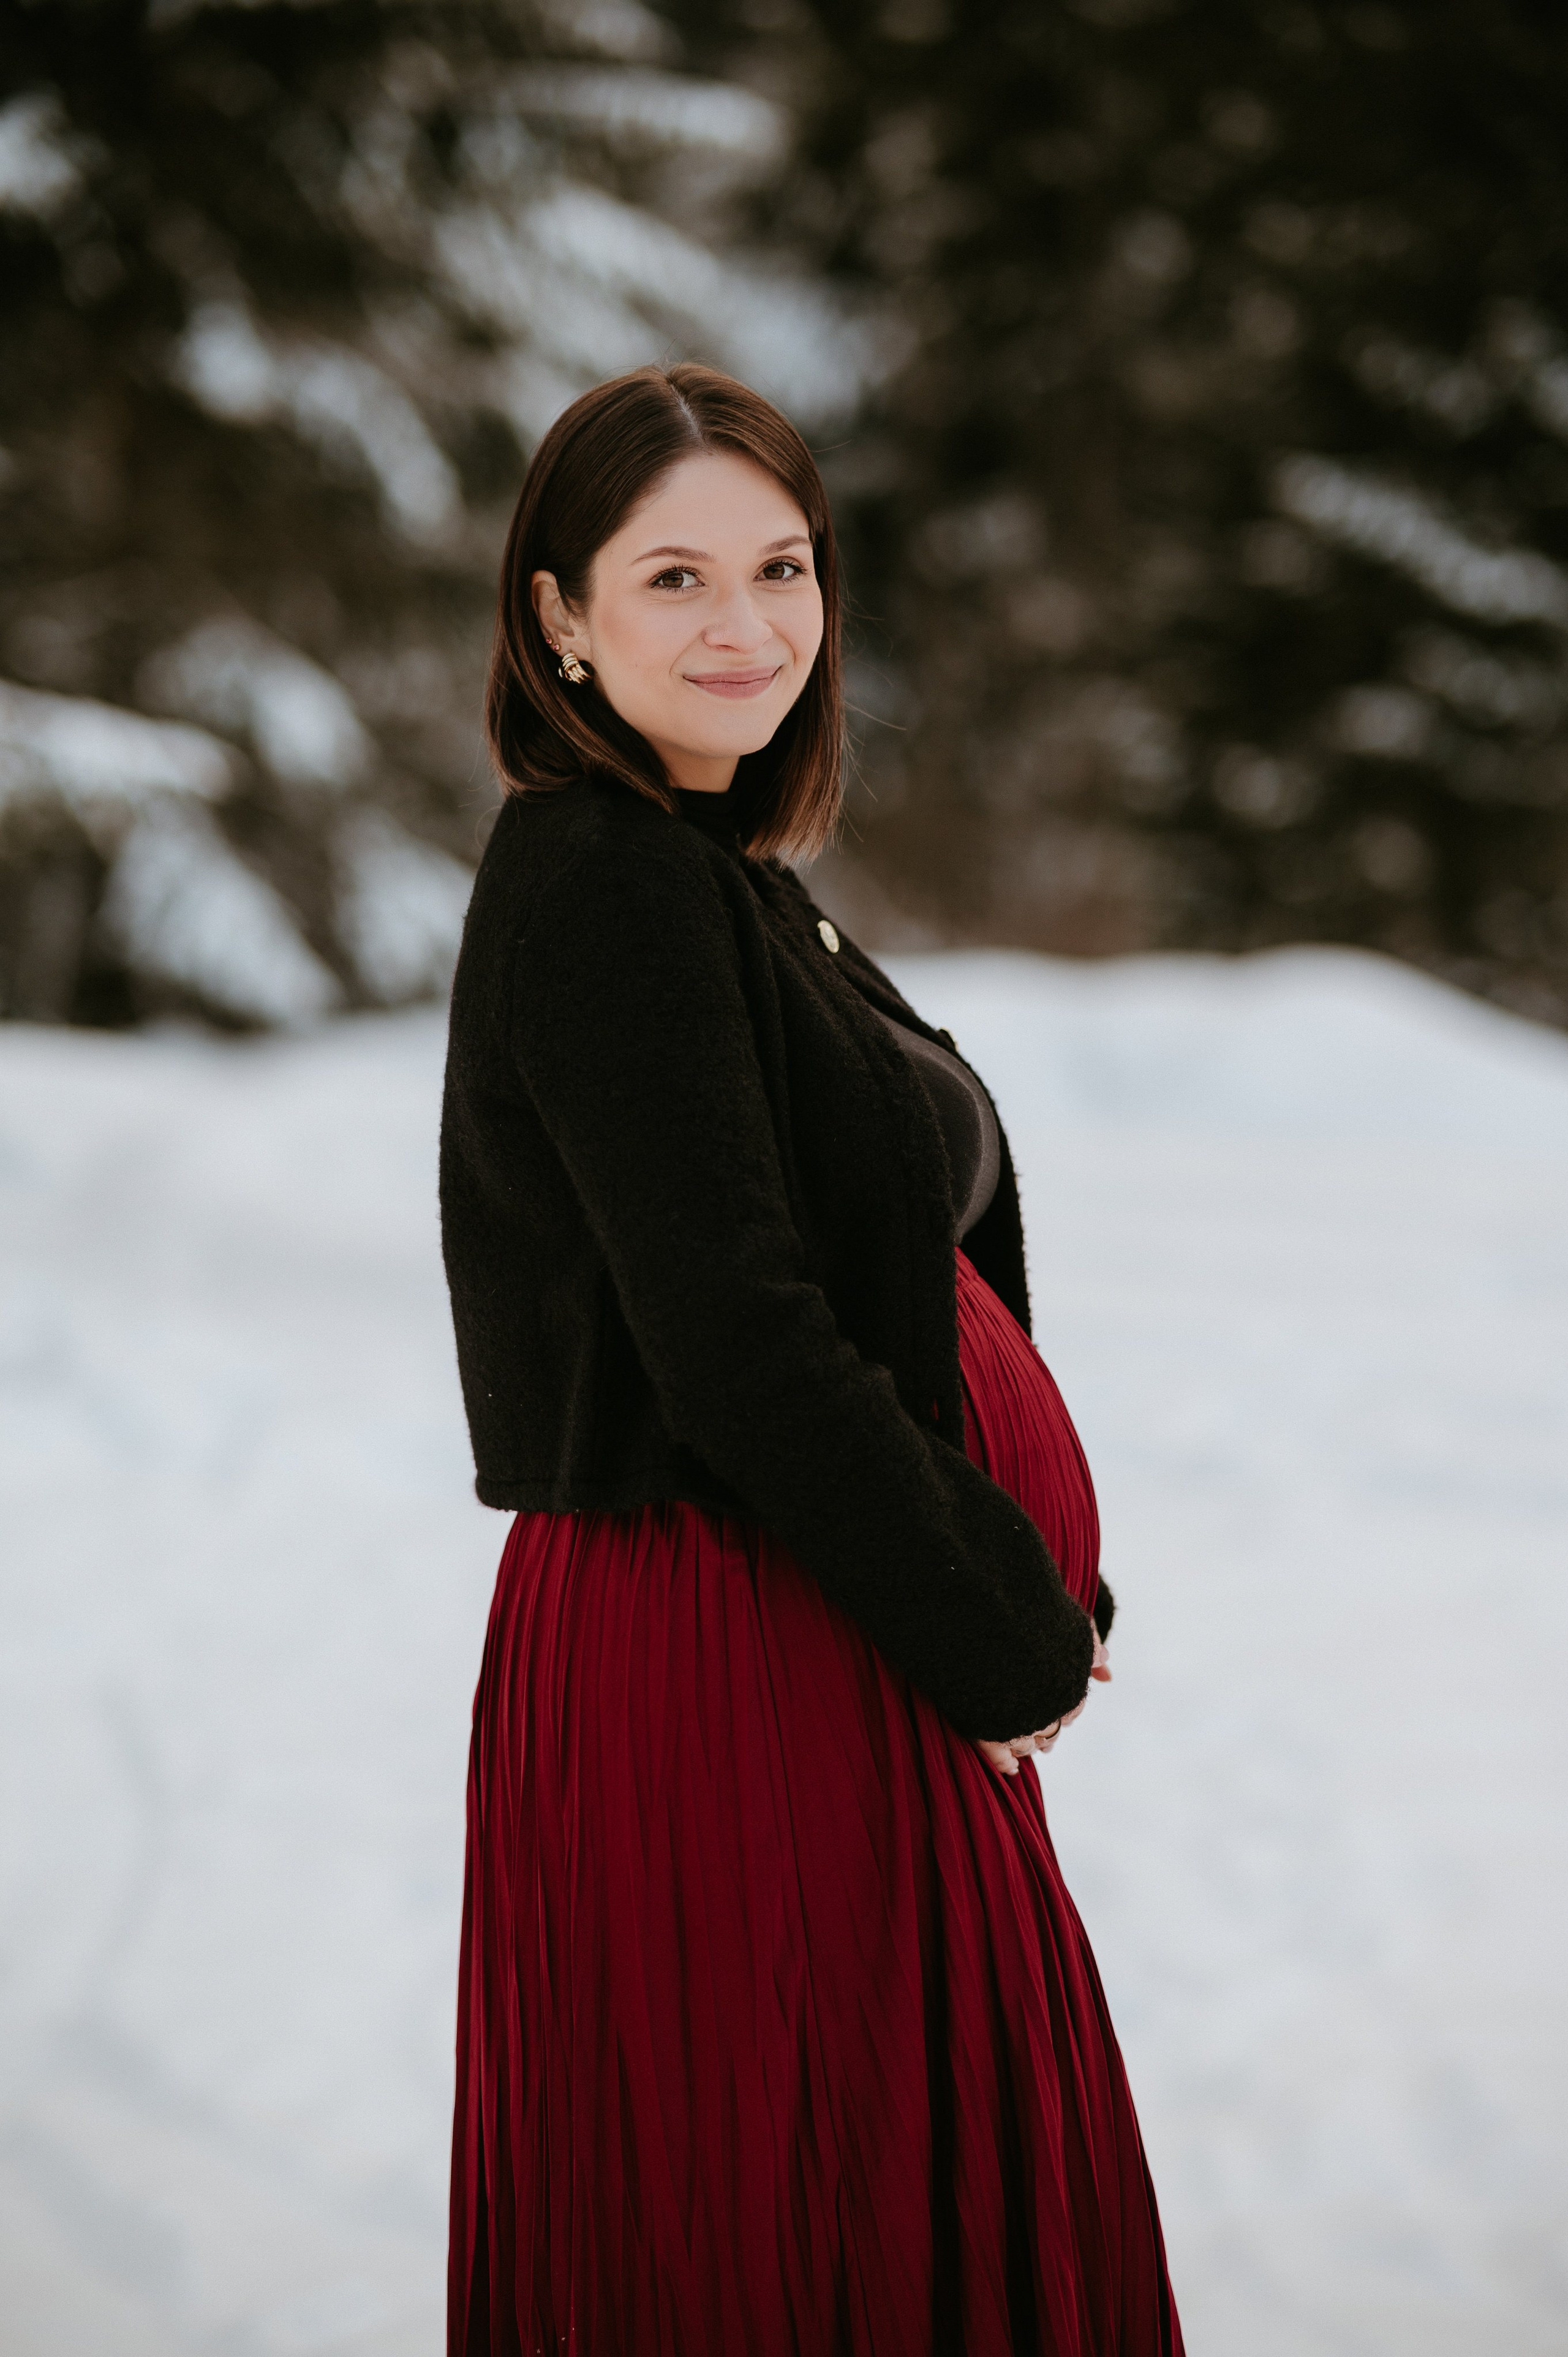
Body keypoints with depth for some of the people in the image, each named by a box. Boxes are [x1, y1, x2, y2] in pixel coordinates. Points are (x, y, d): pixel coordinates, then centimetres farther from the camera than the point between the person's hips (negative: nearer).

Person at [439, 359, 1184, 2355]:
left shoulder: (714, 878, 14)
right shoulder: (601, 882, -16)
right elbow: (739, 1346, -22)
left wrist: (1027, 1602, 6)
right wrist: (1007, 1641, -14)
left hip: (842, 1652, 10)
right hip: (725, 1667, -10)